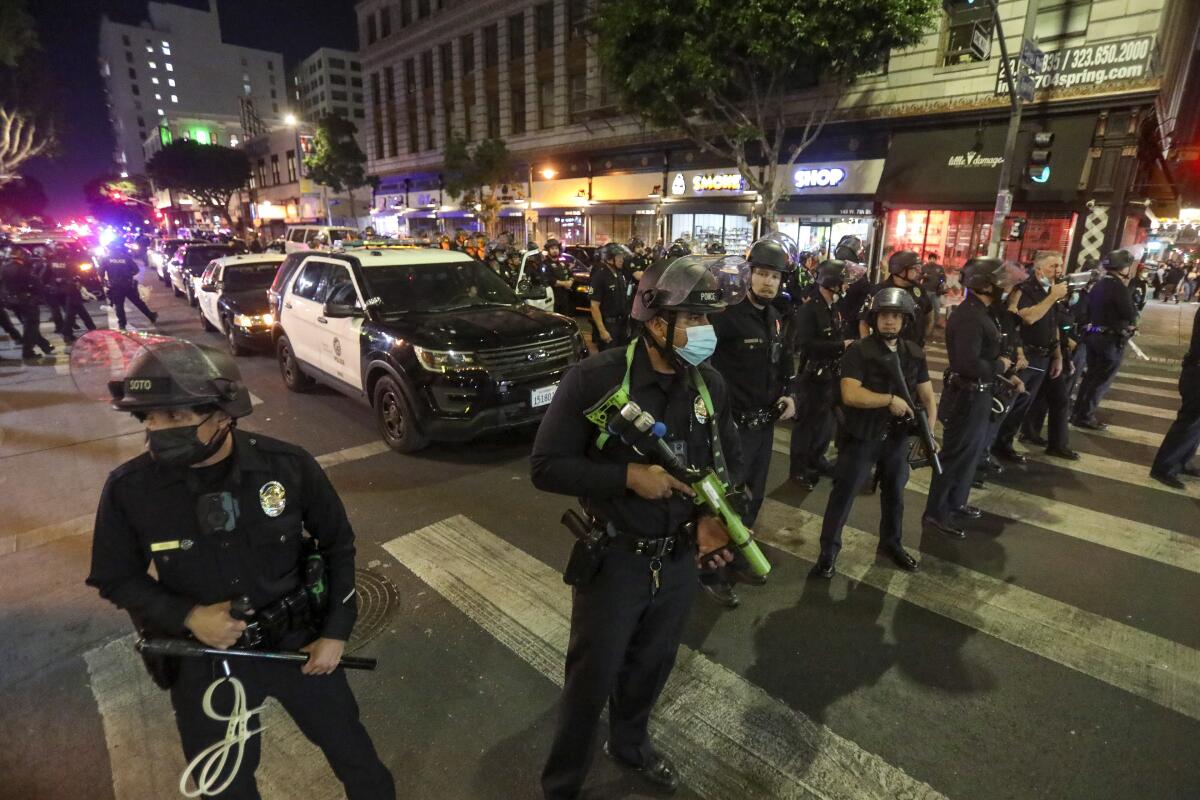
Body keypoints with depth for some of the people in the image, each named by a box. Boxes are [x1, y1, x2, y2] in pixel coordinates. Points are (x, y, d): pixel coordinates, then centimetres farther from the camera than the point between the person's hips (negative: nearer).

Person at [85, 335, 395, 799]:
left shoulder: (288, 465, -19)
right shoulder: (128, 489, -16)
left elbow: (337, 544, -5)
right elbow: (116, 579, -1)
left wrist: (336, 632, -6)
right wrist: (187, 616, -18)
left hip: (297, 640, -1)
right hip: (202, 662, 1)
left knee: (349, 748, 19)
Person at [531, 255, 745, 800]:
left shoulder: (709, 384, -5)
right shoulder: (594, 379, -21)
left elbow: (728, 461, 8)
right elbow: (545, 466, -19)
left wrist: (714, 517, -11)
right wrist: (628, 476, -27)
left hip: (680, 560, 5)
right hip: (615, 560, -4)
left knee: (651, 668, 27)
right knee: (592, 680, 14)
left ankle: (630, 746, 58)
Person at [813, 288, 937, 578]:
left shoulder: (915, 354, 3)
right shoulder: (858, 351, -14)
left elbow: (928, 397, 3)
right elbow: (850, 394, -25)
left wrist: (929, 433, -9)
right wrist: (891, 399, -22)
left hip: (898, 437, 5)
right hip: (860, 437, -5)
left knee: (895, 492, 20)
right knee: (844, 493, 2)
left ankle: (891, 543, 41)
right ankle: (829, 549, 16)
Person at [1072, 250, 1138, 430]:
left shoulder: (1099, 284, 9)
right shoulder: (1119, 287, -17)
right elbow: (1130, 315, -18)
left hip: (1093, 334, 8)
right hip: (1112, 338, -8)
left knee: (1091, 374, 16)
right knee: (1102, 379, 0)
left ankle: (1078, 412, 20)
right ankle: (1085, 416, 3)